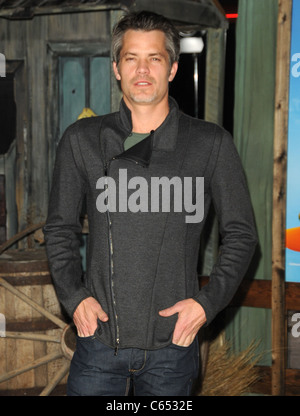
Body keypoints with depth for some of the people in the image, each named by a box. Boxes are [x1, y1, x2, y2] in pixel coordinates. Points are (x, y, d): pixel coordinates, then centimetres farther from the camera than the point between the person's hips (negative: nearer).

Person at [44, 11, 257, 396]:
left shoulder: (211, 143, 0)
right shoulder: (81, 140, 3)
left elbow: (240, 234, 5)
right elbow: (60, 229, 11)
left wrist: (208, 302, -6)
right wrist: (73, 296, -3)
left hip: (173, 340, 0)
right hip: (98, 337, 1)